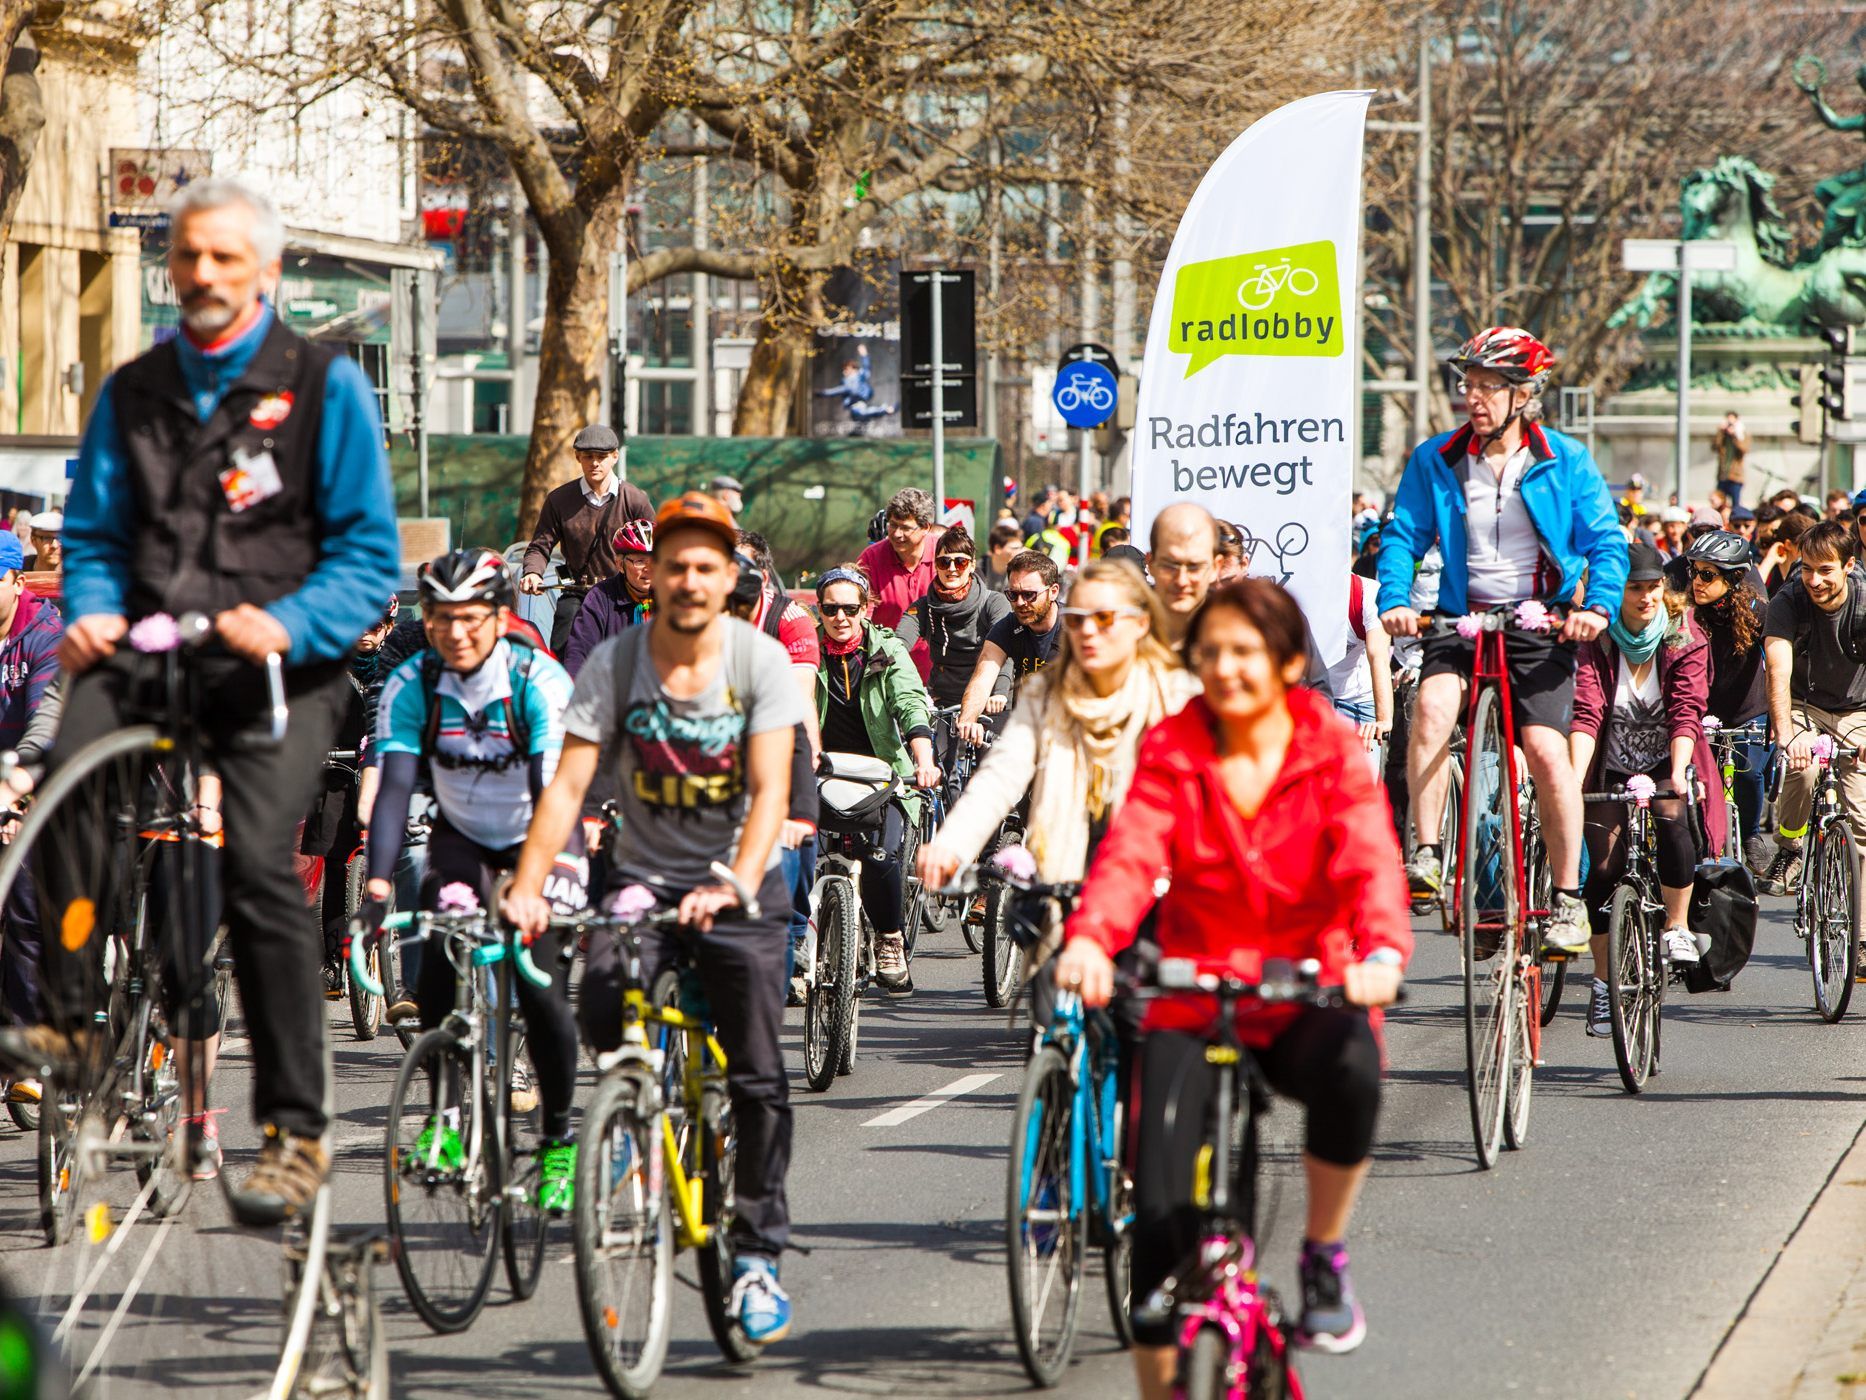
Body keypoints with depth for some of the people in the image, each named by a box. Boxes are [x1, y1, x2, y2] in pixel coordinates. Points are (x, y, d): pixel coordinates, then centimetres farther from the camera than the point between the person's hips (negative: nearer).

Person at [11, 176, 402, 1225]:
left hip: (279, 666, -3)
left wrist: (285, 624, -19)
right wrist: (92, 613, -4)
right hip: (152, 649, 3)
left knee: (258, 858, -20)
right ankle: (71, 1016, -20)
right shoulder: (133, 393, 16)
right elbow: (95, 535, 18)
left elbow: (371, 555, -1)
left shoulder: (323, 385, 3)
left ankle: (297, 1131, -15)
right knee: (71, 775, -28)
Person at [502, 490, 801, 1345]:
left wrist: (734, 887, -35)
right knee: (602, 1007, -25)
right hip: (644, 876, 1)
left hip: (741, 887, -1)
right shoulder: (615, 663, -8)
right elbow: (568, 784, -13)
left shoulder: (760, 661, -11)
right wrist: (527, 885, -28)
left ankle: (758, 1254, 3)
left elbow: (770, 792, -19)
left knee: (757, 1076, -9)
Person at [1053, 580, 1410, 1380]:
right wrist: (1089, 939, -37)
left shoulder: (1333, 752, -2)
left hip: (1308, 996, -1)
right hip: (1192, 1000, 1)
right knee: (1161, 1208, -10)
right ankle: (1159, 1379, 6)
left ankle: (1325, 1258, -10)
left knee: (1351, 1069, -35)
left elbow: (1370, 861, -17)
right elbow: (1129, 856, -15)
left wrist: (1382, 953, -39)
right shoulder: (1171, 753, 1)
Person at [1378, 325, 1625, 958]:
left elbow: (1606, 542, -2)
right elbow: (1403, 535, 2)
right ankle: (1426, 857, -23)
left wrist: (1599, 604, -20)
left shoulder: (1566, 461, -1)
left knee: (1545, 746, -15)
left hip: (1539, 625, -2)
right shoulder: (1435, 460, 4)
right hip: (1462, 619, 2)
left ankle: (1569, 899, -5)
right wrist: (1395, 600, -16)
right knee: (1432, 707, -27)